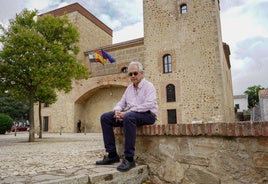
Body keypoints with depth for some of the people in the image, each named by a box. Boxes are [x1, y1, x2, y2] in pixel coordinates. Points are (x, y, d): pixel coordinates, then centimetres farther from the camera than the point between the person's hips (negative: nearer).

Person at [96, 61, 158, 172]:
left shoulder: (148, 86, -2)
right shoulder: (129, 88, 20)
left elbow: (148, 105, -18)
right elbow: (121, 103, 18)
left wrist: (128, 111, -23)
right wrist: (117, 111, -7)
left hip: (147, 114, -7)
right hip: (129, 113, 8)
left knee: (128, 117, -39)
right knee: (105, 117, -8)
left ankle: (129, 159, -33)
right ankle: (112, 154, -8)